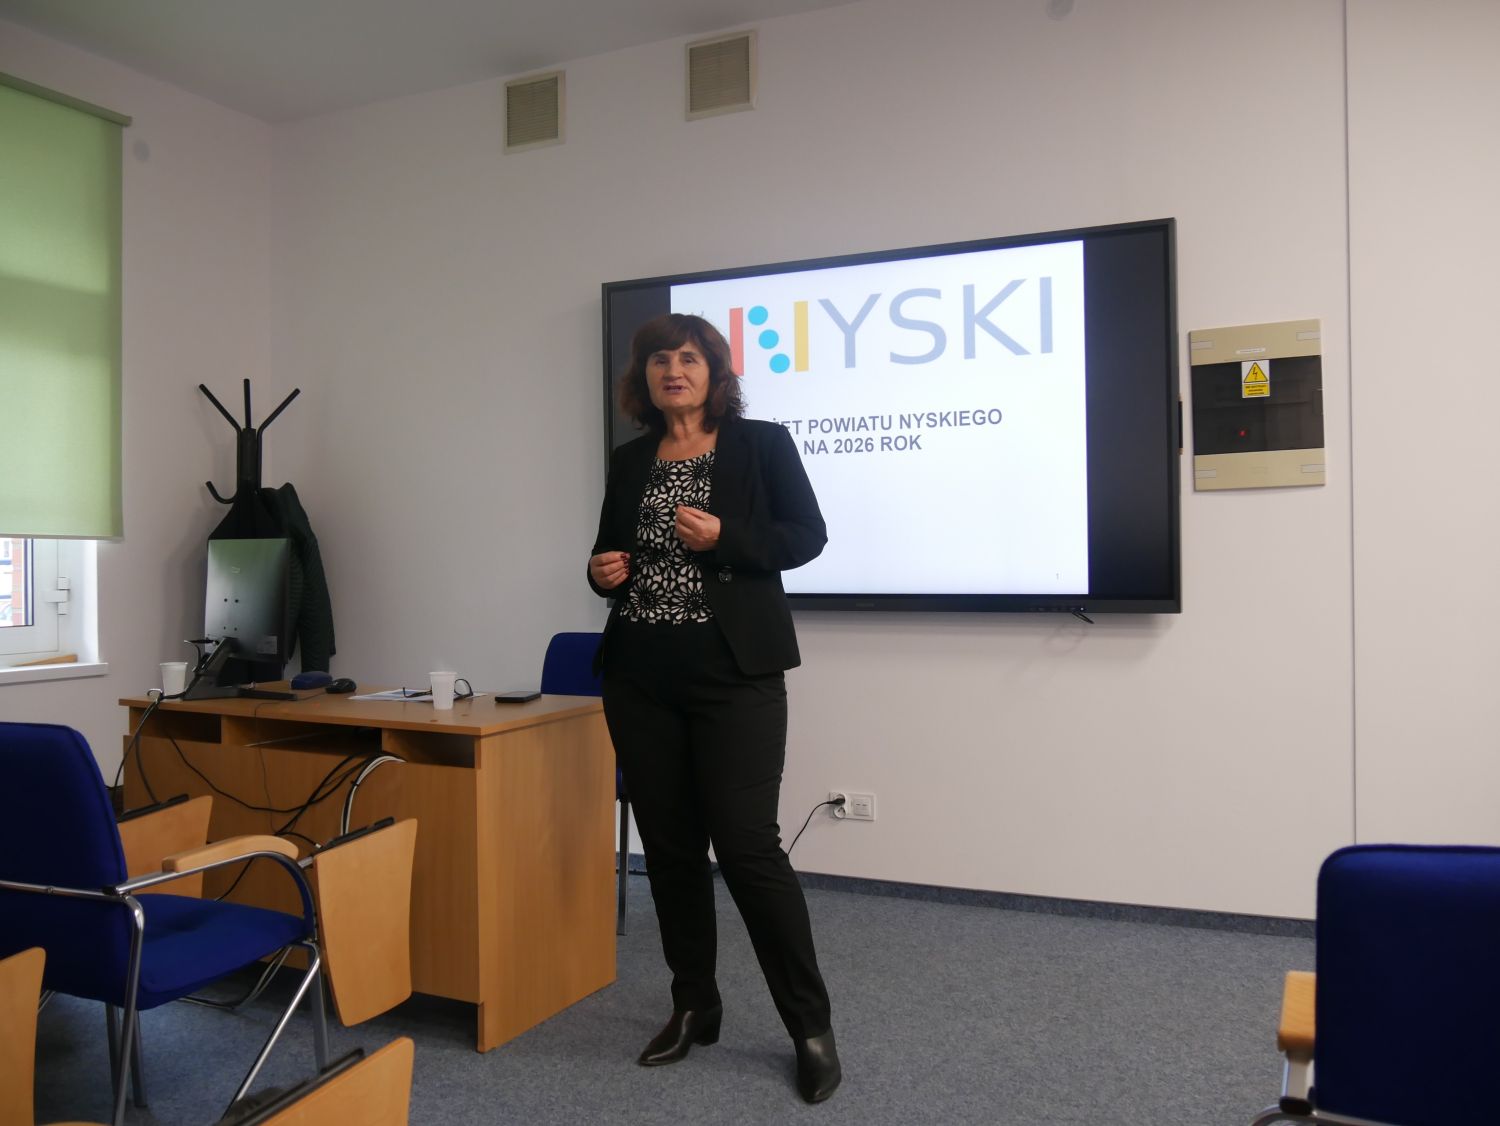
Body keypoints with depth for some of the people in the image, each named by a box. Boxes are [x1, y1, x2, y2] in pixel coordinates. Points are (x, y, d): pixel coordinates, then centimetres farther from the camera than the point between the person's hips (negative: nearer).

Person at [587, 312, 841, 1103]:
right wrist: (602, 572, -3)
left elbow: (807, 535, -2)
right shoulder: (628, 461, 12)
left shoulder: (762, 443, 1)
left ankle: (811, 1027, 9)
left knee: (747, 844, -6)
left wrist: (723, 538, -16)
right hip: (640, 677, 5)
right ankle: (693, 1006, 27)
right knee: (667, 846, 9)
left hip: (733, 674, -4)